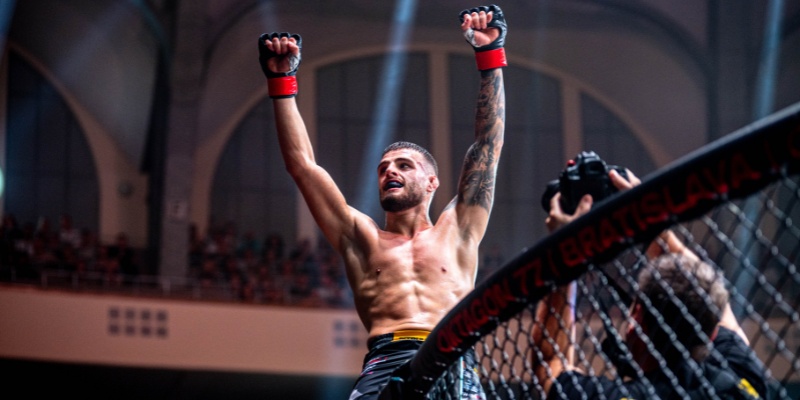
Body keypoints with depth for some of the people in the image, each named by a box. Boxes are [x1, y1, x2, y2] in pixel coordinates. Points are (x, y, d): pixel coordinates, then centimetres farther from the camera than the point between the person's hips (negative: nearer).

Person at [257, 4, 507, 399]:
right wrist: (282, 82, 21)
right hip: (384, 366, 0)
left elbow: (488, 144, 23)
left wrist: (490, 55, 22)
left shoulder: (455, 232, 25)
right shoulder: (364, 240, 26)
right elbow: (302, 163, 24)